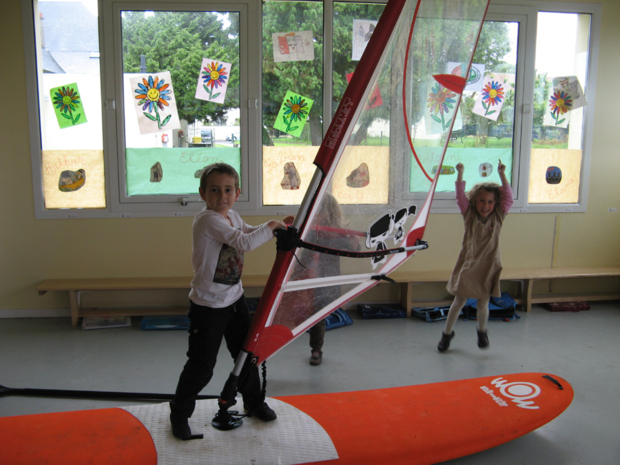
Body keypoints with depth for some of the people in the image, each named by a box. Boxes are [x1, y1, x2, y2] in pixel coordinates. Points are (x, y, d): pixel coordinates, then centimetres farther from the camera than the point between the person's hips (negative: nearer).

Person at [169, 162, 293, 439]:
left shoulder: (233, 217, 4)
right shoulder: (207, 219, -23)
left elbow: (250, 232, 24)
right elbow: (245, 243, -31)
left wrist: (277, 226, 9)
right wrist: (271, 226, -16)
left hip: (235, 298, 8)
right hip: (208, 305, -8)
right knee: (201, 366, 3)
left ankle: (254, 402, 40)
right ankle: (179, 414, 26)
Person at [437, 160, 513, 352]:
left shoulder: (498, 217, -1)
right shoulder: (469, 215, -3)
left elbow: (508, 197, -9)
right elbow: (460, 196, -11)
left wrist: (502, 175, -17)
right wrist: (460, 174, -20)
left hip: (488, 267, 0)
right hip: (468, 265, 0)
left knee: (483, 303, 7)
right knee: (459, 301, 7)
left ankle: (482, 331, 36)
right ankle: (447, 333, 25)